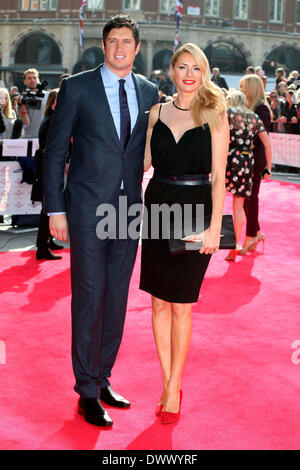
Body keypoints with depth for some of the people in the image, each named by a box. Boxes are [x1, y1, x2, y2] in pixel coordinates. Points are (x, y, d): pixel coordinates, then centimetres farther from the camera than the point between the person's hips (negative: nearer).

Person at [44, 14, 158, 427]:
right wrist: (56, 209, -7)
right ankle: (87, 393, 11)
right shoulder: (77, 87, -3)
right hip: (88, 208, -4)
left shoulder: (150, 92, 8)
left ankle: (102, 379, 25)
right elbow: (55, 150, -2)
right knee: (89, 297, -1)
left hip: (129, 208, 4)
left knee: (117, 298, 10)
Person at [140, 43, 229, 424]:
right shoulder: (157, 112, 7)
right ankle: (169, 383, 20)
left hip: (196, 211, -3)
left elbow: (219, 176, -6)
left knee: (181, 304, 1)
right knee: (160, 302, 7)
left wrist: (215, 227, -12)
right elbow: (144, 163, 13)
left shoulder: (215, 115, -3)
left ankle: (173, 388, 14)